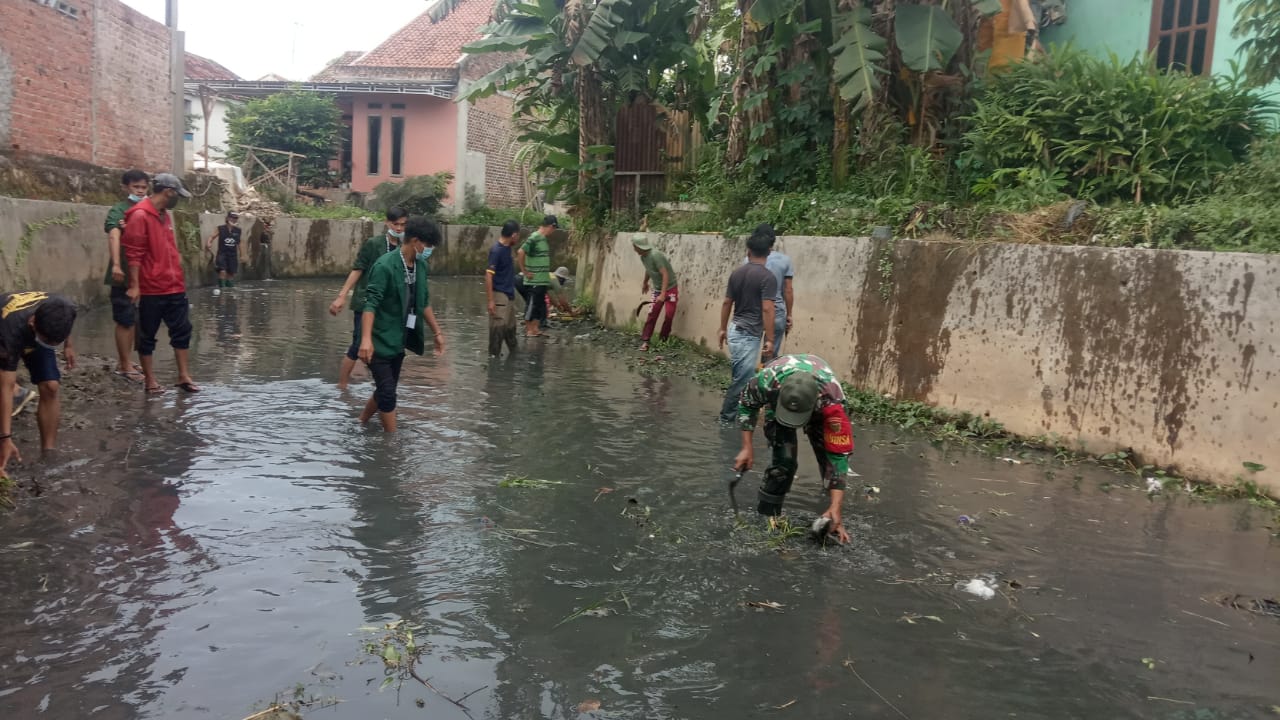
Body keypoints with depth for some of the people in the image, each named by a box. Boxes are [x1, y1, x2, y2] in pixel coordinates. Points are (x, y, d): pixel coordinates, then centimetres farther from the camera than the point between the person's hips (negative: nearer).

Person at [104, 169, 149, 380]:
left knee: (133, 320, 13)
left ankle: (125, 361, 23)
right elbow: (113, 236, -25)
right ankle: (125, 366, 3)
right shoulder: (118, 210, -9)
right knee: (125, 320, -2)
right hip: (124, 274, -7)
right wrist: (116, 265, -40)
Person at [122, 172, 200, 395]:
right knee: (148, 336, 4)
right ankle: (150, 381, 11)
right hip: (151, 289, -8)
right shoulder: (140, 216, -13)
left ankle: (184, 377, 14)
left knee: (182, 331, 8)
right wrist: (134, 285, -18)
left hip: (175, 287, 8)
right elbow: (133, 254, -16)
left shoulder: (165, 215, 13)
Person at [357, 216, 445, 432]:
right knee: (387, 394, -4)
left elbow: (424, 303, 16)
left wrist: (437, 332, 18)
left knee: (385, 391, 17)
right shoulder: (385, 266, -20)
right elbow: (371, 304, -27)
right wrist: (366, 339, -38)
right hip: (380, 341, -8)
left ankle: (360, 424, 35)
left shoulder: (421, 266, 4)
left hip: (399, 341, 8)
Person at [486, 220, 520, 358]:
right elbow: (488, 275, -20)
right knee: (498, 327, -5)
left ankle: (514, 352, 29)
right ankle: (494, 355, 3)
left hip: (509, 295, 9)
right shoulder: (496, 250, -17)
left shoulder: (507, 248, 9)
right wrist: (490, 300, -23)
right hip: (499, 295, -9)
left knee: (511, 327, 18)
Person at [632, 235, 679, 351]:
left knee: (669, 316, -4)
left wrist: (663, 294, -33)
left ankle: (662, 340, 9)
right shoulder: (643, 257, -2)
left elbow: (665, 275, -29)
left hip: (671, 289, -6)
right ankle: (644, 341, 1)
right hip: (657, 289, 6)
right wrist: (645, 282, 34)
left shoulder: (655, 255, -26)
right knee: (652, 315, -1)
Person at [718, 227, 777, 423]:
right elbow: (766, 309, -18)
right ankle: (727, 416, 7)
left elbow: (727, 303, 12)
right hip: (749, 334, -8)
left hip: (735, 330, 8)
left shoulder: (736, 273, 7)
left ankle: (734, 412, 27)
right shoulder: (767, 277, -13)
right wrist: (769, 339, -14)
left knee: (740, 376, 19)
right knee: (743, 379, 1)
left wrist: (723, 329, 21)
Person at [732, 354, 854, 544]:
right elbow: (746, 405, -20)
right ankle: (766, 514, -2)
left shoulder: (832, 403, -46)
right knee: (784, 459, -18)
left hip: (819, 407, 0)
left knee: (828, 455, -10)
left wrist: (835, 508, -45)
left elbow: (838, 455, -41)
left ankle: (832, 524, 9)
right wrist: (747, 448, -23)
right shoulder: (767, 380, -44)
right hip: (777, 398, 0)